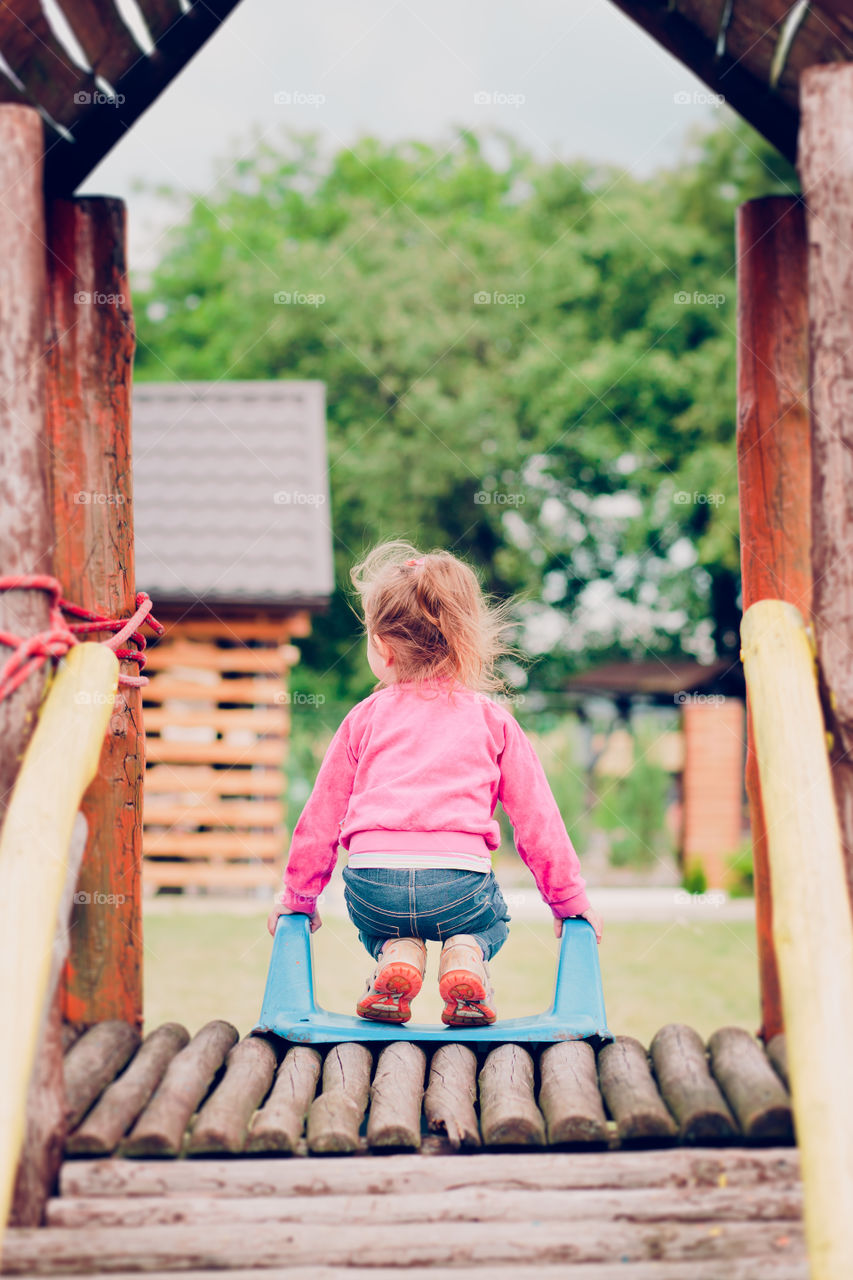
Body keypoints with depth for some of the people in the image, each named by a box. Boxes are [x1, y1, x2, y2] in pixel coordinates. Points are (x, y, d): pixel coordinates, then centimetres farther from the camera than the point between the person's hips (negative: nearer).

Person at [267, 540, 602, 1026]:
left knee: (380, 922, 36)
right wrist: (570, 900, 25)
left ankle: (398, 954, 2)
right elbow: (537, 818, 15)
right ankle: (465, 957, -2)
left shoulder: (365, 718, 15)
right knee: (490, 918, 32)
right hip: (459, 882, -1)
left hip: (373, 882, 1)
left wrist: (298, 897, 33)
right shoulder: (493, 720, 14)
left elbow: (322, 814, 20)